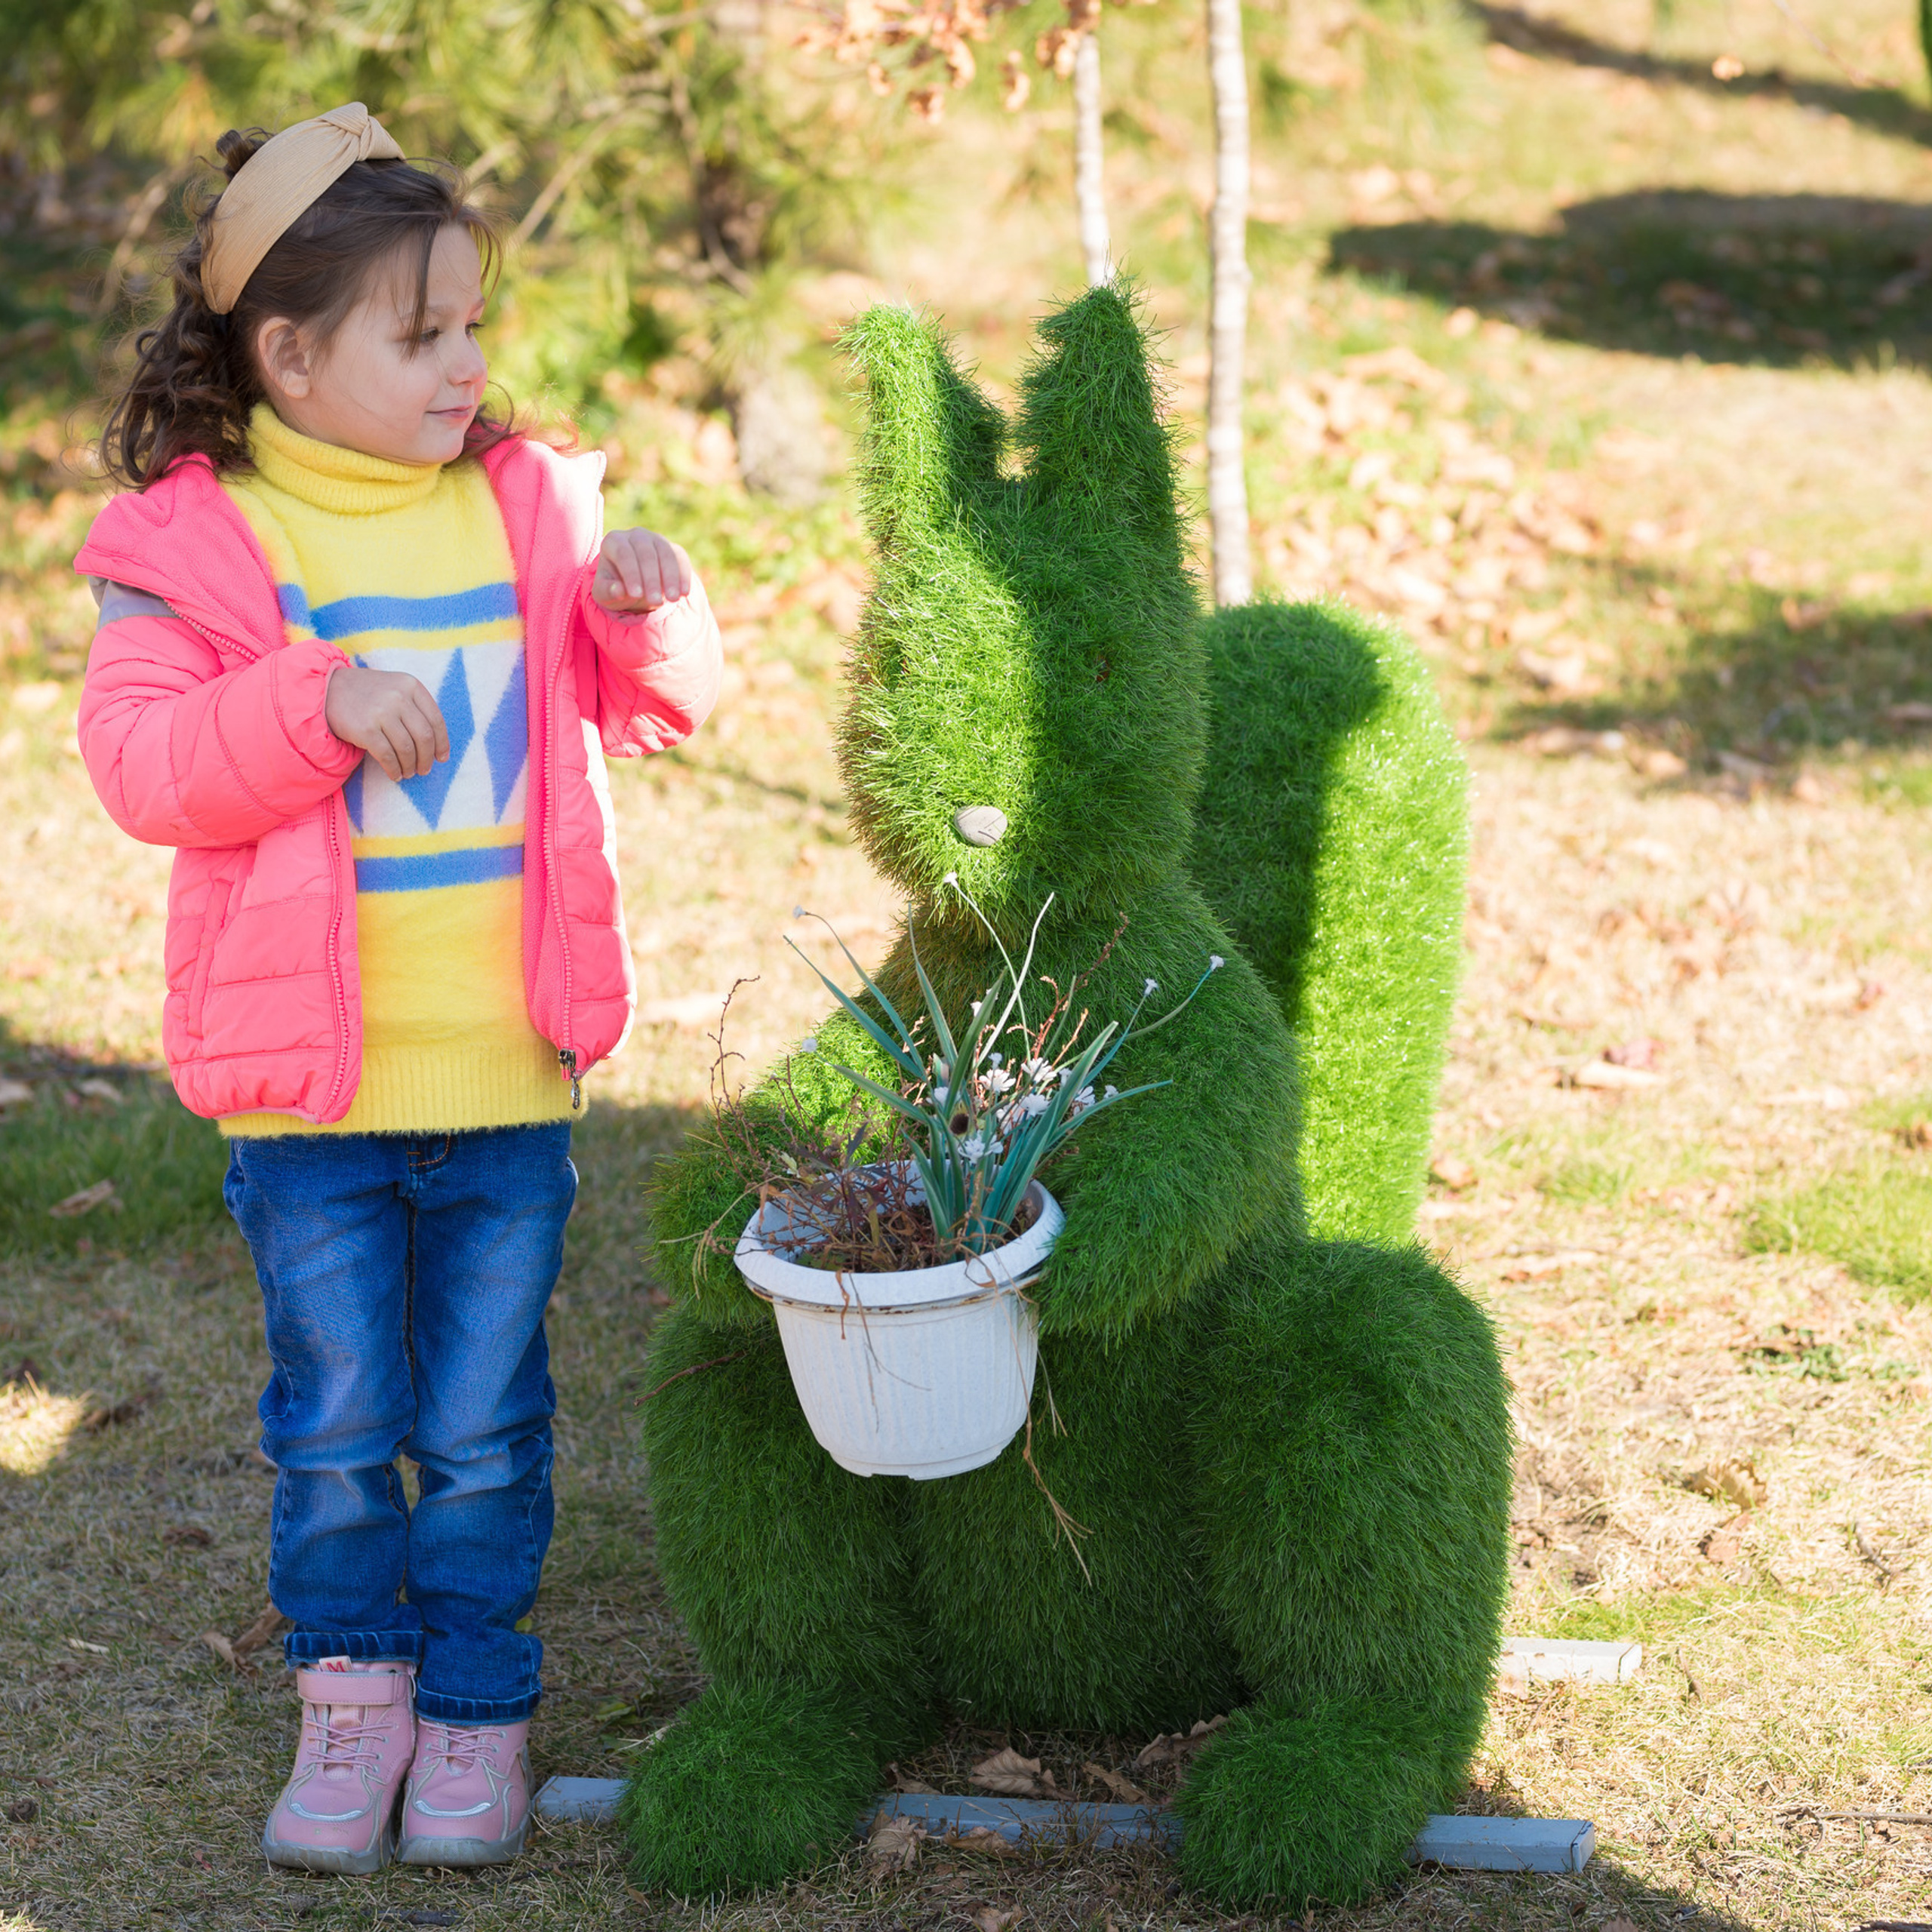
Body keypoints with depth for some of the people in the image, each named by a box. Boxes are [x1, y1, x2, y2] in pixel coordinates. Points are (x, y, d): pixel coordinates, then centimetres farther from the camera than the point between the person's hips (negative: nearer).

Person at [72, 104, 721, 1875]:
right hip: (306, 1075, -2)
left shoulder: (530, 507, 4)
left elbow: (658, 711, 13)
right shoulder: (192, 544, -6)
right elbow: (143, 764, -17)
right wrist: (322, 704, -28)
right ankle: (354, 1689, 27)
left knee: (486, 1422, 10)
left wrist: (650, 614, -8)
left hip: (510, 1073, 2)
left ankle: (475, 1703, 24)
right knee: (336, 1416, 9)